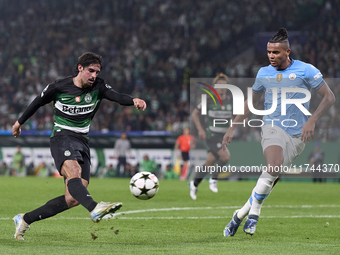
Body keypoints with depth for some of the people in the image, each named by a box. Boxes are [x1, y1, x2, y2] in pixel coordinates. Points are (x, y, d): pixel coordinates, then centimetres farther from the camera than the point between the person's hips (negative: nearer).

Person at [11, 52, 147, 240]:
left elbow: (117, 97, -16)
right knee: (74, 172, -35)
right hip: (62, 138, -5)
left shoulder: (98, 87, 3)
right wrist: (20, 122, 24)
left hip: (82, 141, 5)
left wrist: (134, 101, -37)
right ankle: (95, 209, -62)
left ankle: (25, 220, 9)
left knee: (73, 199, -4)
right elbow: (38, 102, 13)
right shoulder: (59, 87, -3)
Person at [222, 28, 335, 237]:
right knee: (274, 165, -28)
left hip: (297, 135, 0)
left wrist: (312, 121, -15)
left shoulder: (306, 70, -3)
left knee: (273, 178, -3)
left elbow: (329, 97, -3)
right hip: (273, 127, 0)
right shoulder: (264, 73, 8)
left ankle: (241, 214, 12)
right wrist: (233, 128, 18)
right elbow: (251, 102, 22)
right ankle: (254, 211, -15)